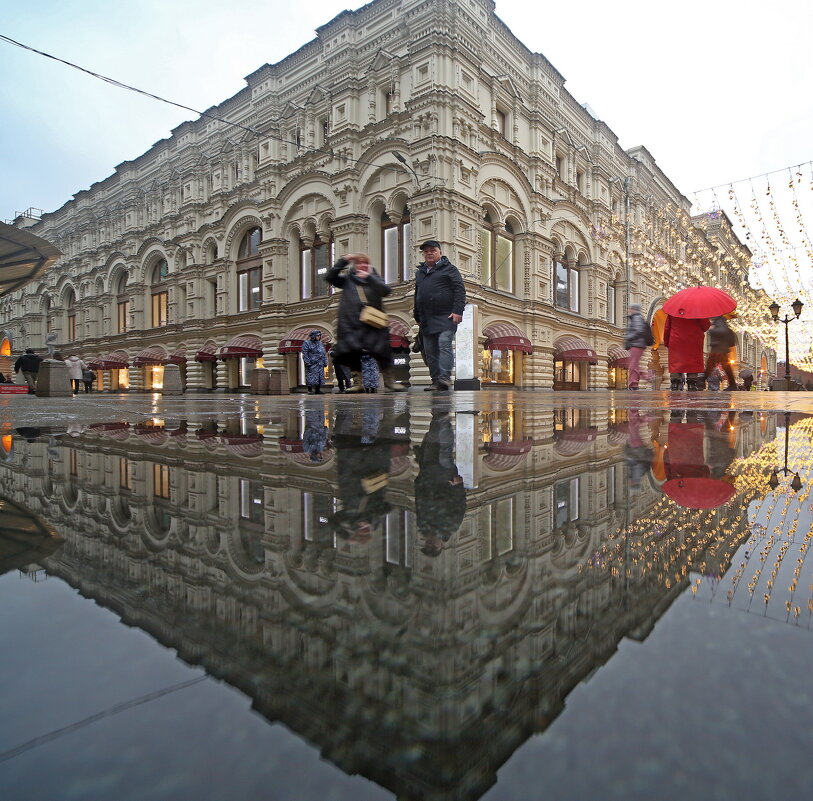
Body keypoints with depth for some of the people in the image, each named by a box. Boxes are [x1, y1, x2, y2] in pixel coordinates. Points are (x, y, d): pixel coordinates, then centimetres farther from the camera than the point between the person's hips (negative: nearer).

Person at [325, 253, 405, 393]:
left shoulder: (374, 278, 13)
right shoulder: (347, 279, 14)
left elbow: (386, 291, -5)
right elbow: (329, 277, 1)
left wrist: (369, 277, -15)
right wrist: (343, 260, -4)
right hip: (350, 325, 1)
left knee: (382, 352, -6)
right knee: (352, 353, -1)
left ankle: (389, 380, 3)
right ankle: (357, 382, 8)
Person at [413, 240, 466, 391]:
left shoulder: (449, 269, 4)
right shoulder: (420, 272, 23)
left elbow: (460, 290, -5)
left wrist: (457, 311, -16)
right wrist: (417, 316, 25)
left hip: (446, 317, -6)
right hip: (426, 320, 6)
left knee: (444, 345, -18)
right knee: (430, 352, 3)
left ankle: (445, 377, -22)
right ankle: (436, 381, 8)